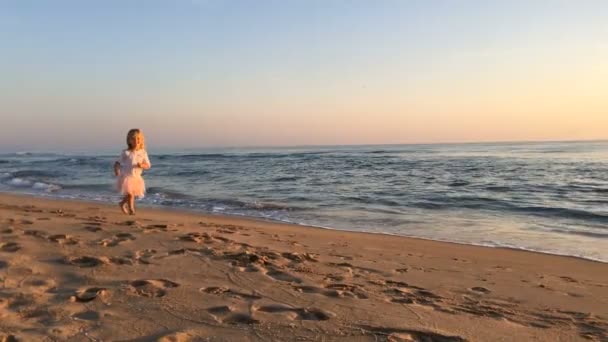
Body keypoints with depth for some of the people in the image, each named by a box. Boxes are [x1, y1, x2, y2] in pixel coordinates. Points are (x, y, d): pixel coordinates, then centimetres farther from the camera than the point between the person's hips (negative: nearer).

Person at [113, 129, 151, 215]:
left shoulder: (143, 153, 0)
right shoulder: (126, 153, -5)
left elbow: (148, 165, 0)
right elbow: (118, 163, 2)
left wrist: (142, 165, -21)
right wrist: (116, 170, -16)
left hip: (136, 177, 4)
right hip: (126, 176, -4)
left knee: (133, 194, 15)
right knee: (130, 193, -14)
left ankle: (122, 204, 41)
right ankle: (131, 209, 3)